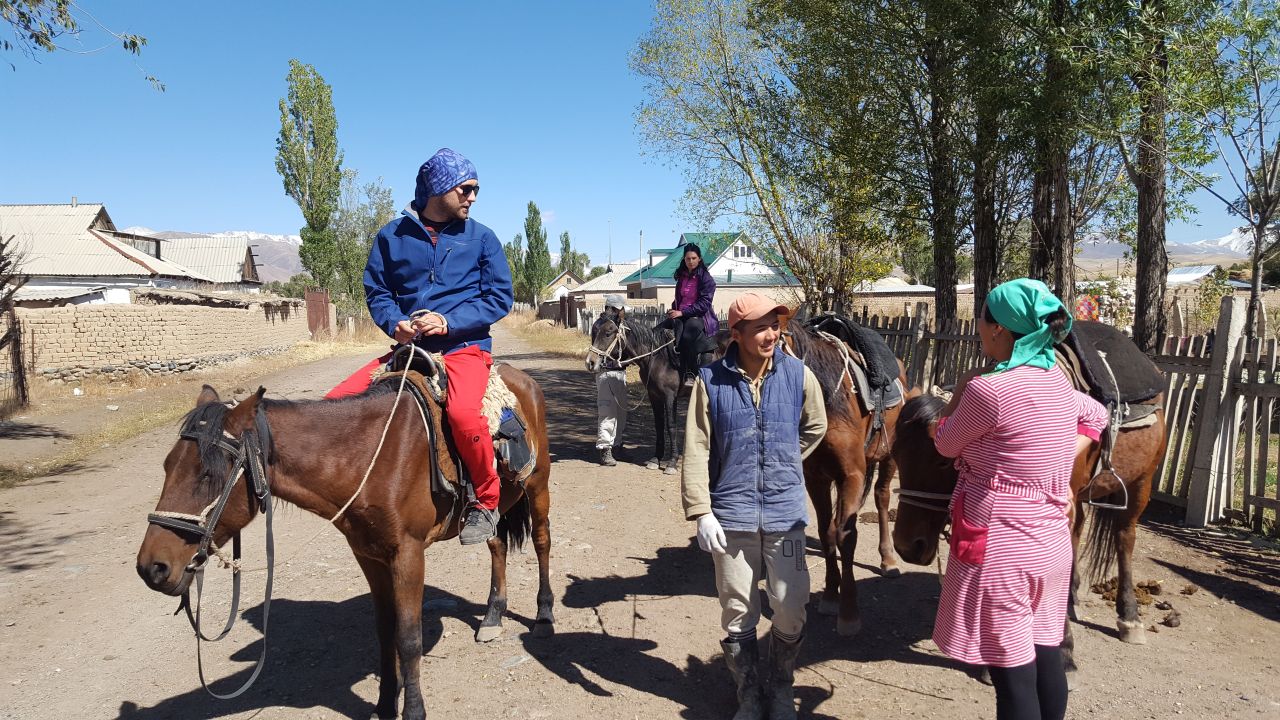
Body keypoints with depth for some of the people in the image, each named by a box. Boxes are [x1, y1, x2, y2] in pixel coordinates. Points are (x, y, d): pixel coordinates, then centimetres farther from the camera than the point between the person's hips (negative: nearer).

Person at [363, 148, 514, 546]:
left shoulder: (481, 237, 5)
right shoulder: (392, 235, 7)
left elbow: (500, 297, 1)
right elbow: (376, 291, 12)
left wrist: (449, 322, -13)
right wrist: (395, 323, -11)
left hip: (464, 346, -3)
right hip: (409, 346, 4)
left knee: (462, 411, -35)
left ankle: (486, 500, -11)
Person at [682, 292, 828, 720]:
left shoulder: (798, 375, -4)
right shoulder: (711, 381, -9)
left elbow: (815, 427, 15)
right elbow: (696, 451, -8)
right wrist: (701, 512, -11)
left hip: (785, 512, 1)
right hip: (731, 514, -1)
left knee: (791, 608, 7)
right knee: (738, 611, 12)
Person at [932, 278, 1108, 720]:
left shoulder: (988, 389, -21)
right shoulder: (1058, 383, 4)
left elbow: (946, 445, -6)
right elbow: (1096, 416, 25)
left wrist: (959, 395, 8)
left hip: (1001, 548, -8)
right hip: (1051, 541, 8)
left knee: (1012, 673, 3)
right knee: (1045, 653, 20)